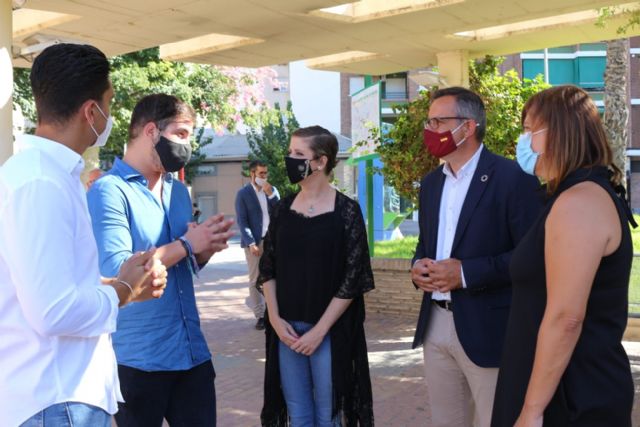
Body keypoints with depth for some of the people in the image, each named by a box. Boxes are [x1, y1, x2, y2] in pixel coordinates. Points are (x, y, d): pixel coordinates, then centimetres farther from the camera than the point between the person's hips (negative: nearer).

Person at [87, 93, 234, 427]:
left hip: (192, 350, 7)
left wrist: (206, 248, -3)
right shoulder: (109, 191, -13)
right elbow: (115, 270, -24)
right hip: (137, 358, -7)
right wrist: (186, 244, -18)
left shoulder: (179, 191, 12)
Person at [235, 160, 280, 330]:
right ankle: (260, 315, 8)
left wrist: (271, 194, -6)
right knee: (255, 279, 0)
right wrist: (251, 243, -15)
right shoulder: (243, 193, -1)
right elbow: (242, 221, -6)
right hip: (254, 241, -4)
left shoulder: (272, 190, 13)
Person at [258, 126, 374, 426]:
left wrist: (320, 329, -12)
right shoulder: (283, 209, 5)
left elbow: (353, 277, -9)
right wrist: (275, 318, -4)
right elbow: (267, 269, 9)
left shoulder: (346, 210, -7)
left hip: (329, 330, -4)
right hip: (286, 329, 4)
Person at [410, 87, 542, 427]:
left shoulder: (512, 178, -11)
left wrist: (466, 272, -21)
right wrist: (418, 266, -1)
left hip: (487, 329, -7)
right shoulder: (431, 183, 13)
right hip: (435, 324, 7)